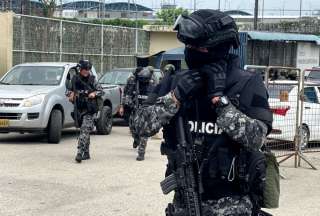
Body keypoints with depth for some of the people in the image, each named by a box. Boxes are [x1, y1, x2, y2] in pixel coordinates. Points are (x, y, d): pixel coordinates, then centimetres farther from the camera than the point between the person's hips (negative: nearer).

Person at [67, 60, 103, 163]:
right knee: (85, 132, 12)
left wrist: (94, 93, -14)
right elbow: (70, 90, 19)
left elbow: (101, 91, 5)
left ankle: (80, 153, -22)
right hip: (79, 110, 4)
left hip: (90, 110, -4)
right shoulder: (75, 79, 6)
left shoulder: (92, 79, -1)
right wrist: (71, 94, -2)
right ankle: (86, 153, 22)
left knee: (85, 131, -16)